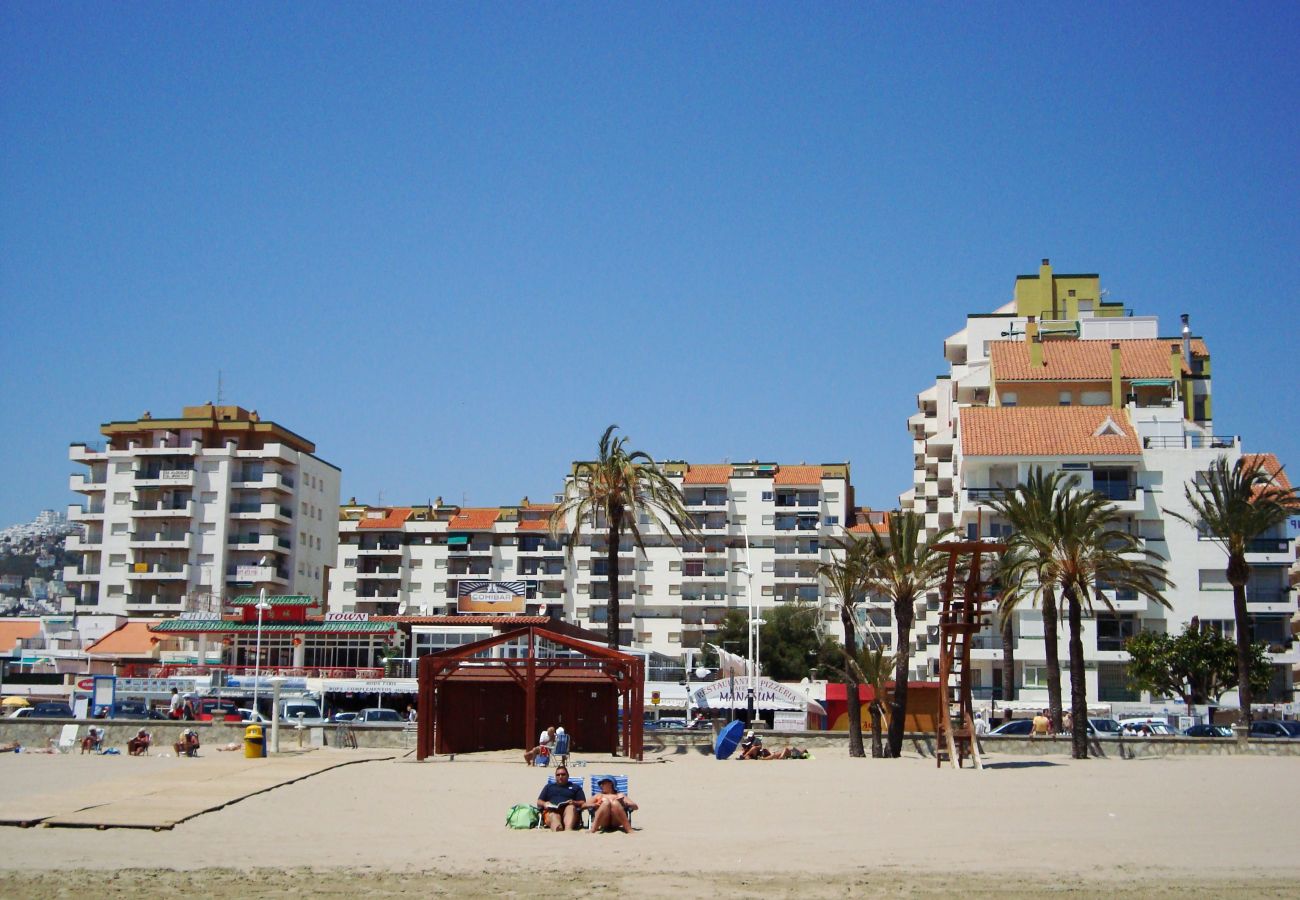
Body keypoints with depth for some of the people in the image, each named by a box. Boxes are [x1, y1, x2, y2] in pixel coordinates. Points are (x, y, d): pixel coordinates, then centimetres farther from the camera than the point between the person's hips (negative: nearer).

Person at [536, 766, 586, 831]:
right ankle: (557, 829, -71)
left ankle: (568, 828, -63)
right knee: (554, 816, -36)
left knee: (571, 807, -36)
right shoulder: (549, 786, 33)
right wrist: (544, 804, -1)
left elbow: (583, 803, 16)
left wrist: (574, 803, -6)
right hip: (552, 811, 0)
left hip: (568, 809, 0)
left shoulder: (576, 787, 28)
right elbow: (539, 801, 23)